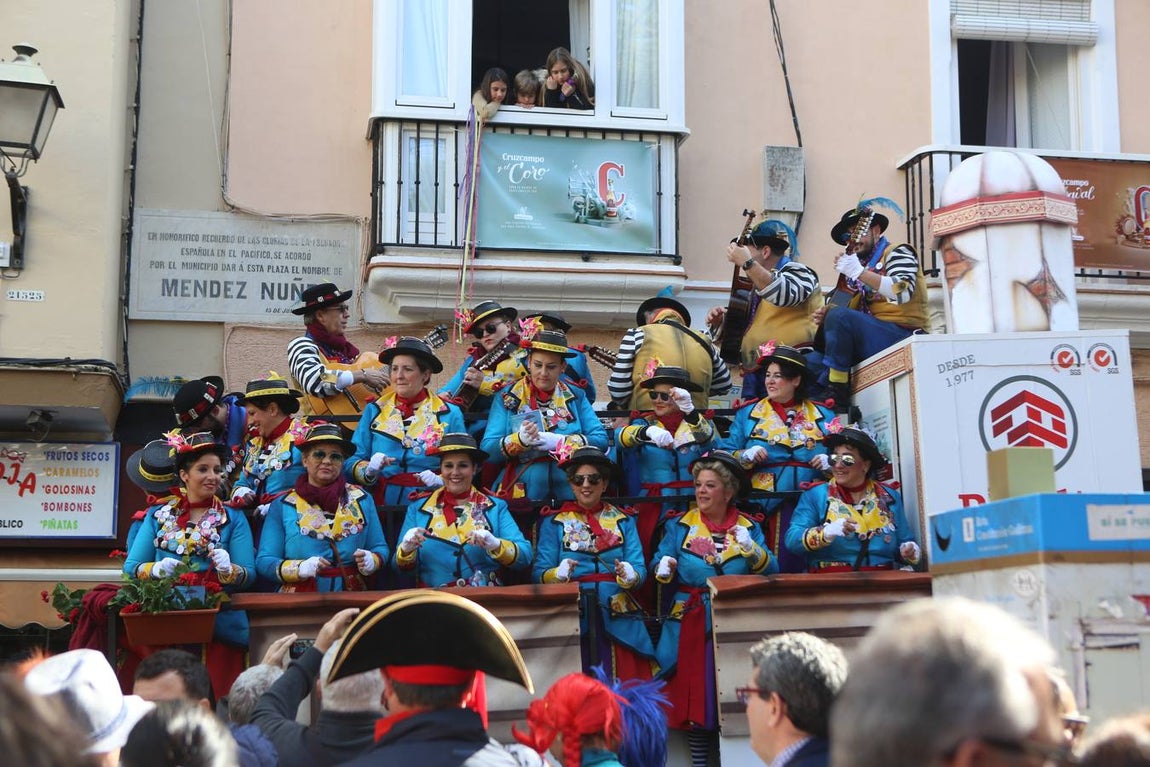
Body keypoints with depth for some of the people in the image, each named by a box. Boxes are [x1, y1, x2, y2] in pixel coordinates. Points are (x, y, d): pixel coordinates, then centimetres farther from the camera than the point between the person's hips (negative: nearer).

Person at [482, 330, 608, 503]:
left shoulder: (575, 396, 15)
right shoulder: (508, 397, 9)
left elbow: (601, 440, 3)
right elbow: (487, 448, 2)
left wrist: (559, 442, -11)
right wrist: (520, 440, -16)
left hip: (570, 491, 1)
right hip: (522, 492, -1)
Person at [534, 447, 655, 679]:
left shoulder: (623, 520, 15)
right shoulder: (554, 522, 11)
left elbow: (640, 569, 5)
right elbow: (540, 574, 3)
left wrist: (630, 575, -17)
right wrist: (558, 574, -18)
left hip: (619, 618, 1)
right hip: (571, 615, -1)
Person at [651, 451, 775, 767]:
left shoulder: (749, 528, 10)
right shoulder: (679, 526, 10)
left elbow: (771, 573, -2)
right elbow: (659, 569, 1)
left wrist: (752, 550, -19)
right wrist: (664, 569, -21)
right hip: (690, 624, 0)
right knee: (696, 691, -7)